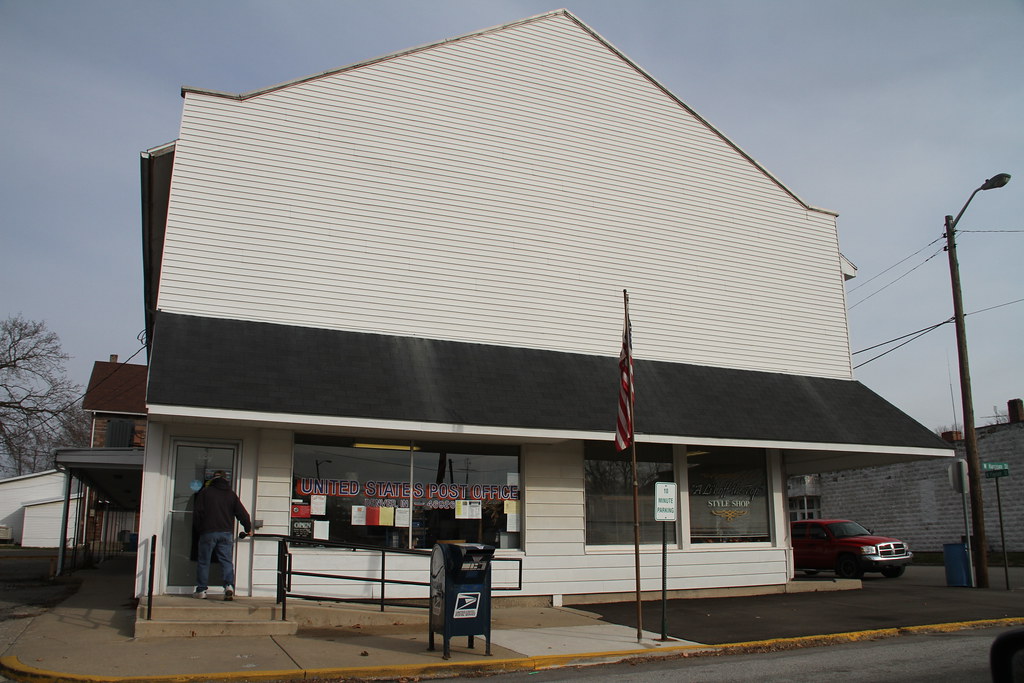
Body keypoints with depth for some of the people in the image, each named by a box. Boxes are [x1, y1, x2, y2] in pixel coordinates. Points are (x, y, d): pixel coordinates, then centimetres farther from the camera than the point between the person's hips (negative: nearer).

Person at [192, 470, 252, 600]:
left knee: (203, 561, 7)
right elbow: (242, 513, 8)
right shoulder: (231, 494, 9)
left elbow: (197, 512, 1)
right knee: (226, 561, 2)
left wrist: (197, 530, 12)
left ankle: (201, 590, 9)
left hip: (208, 532, -2)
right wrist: (248, 528, 21)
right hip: (226, 533, 2)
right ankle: (229, 585, -15)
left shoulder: (205, 492, 3)